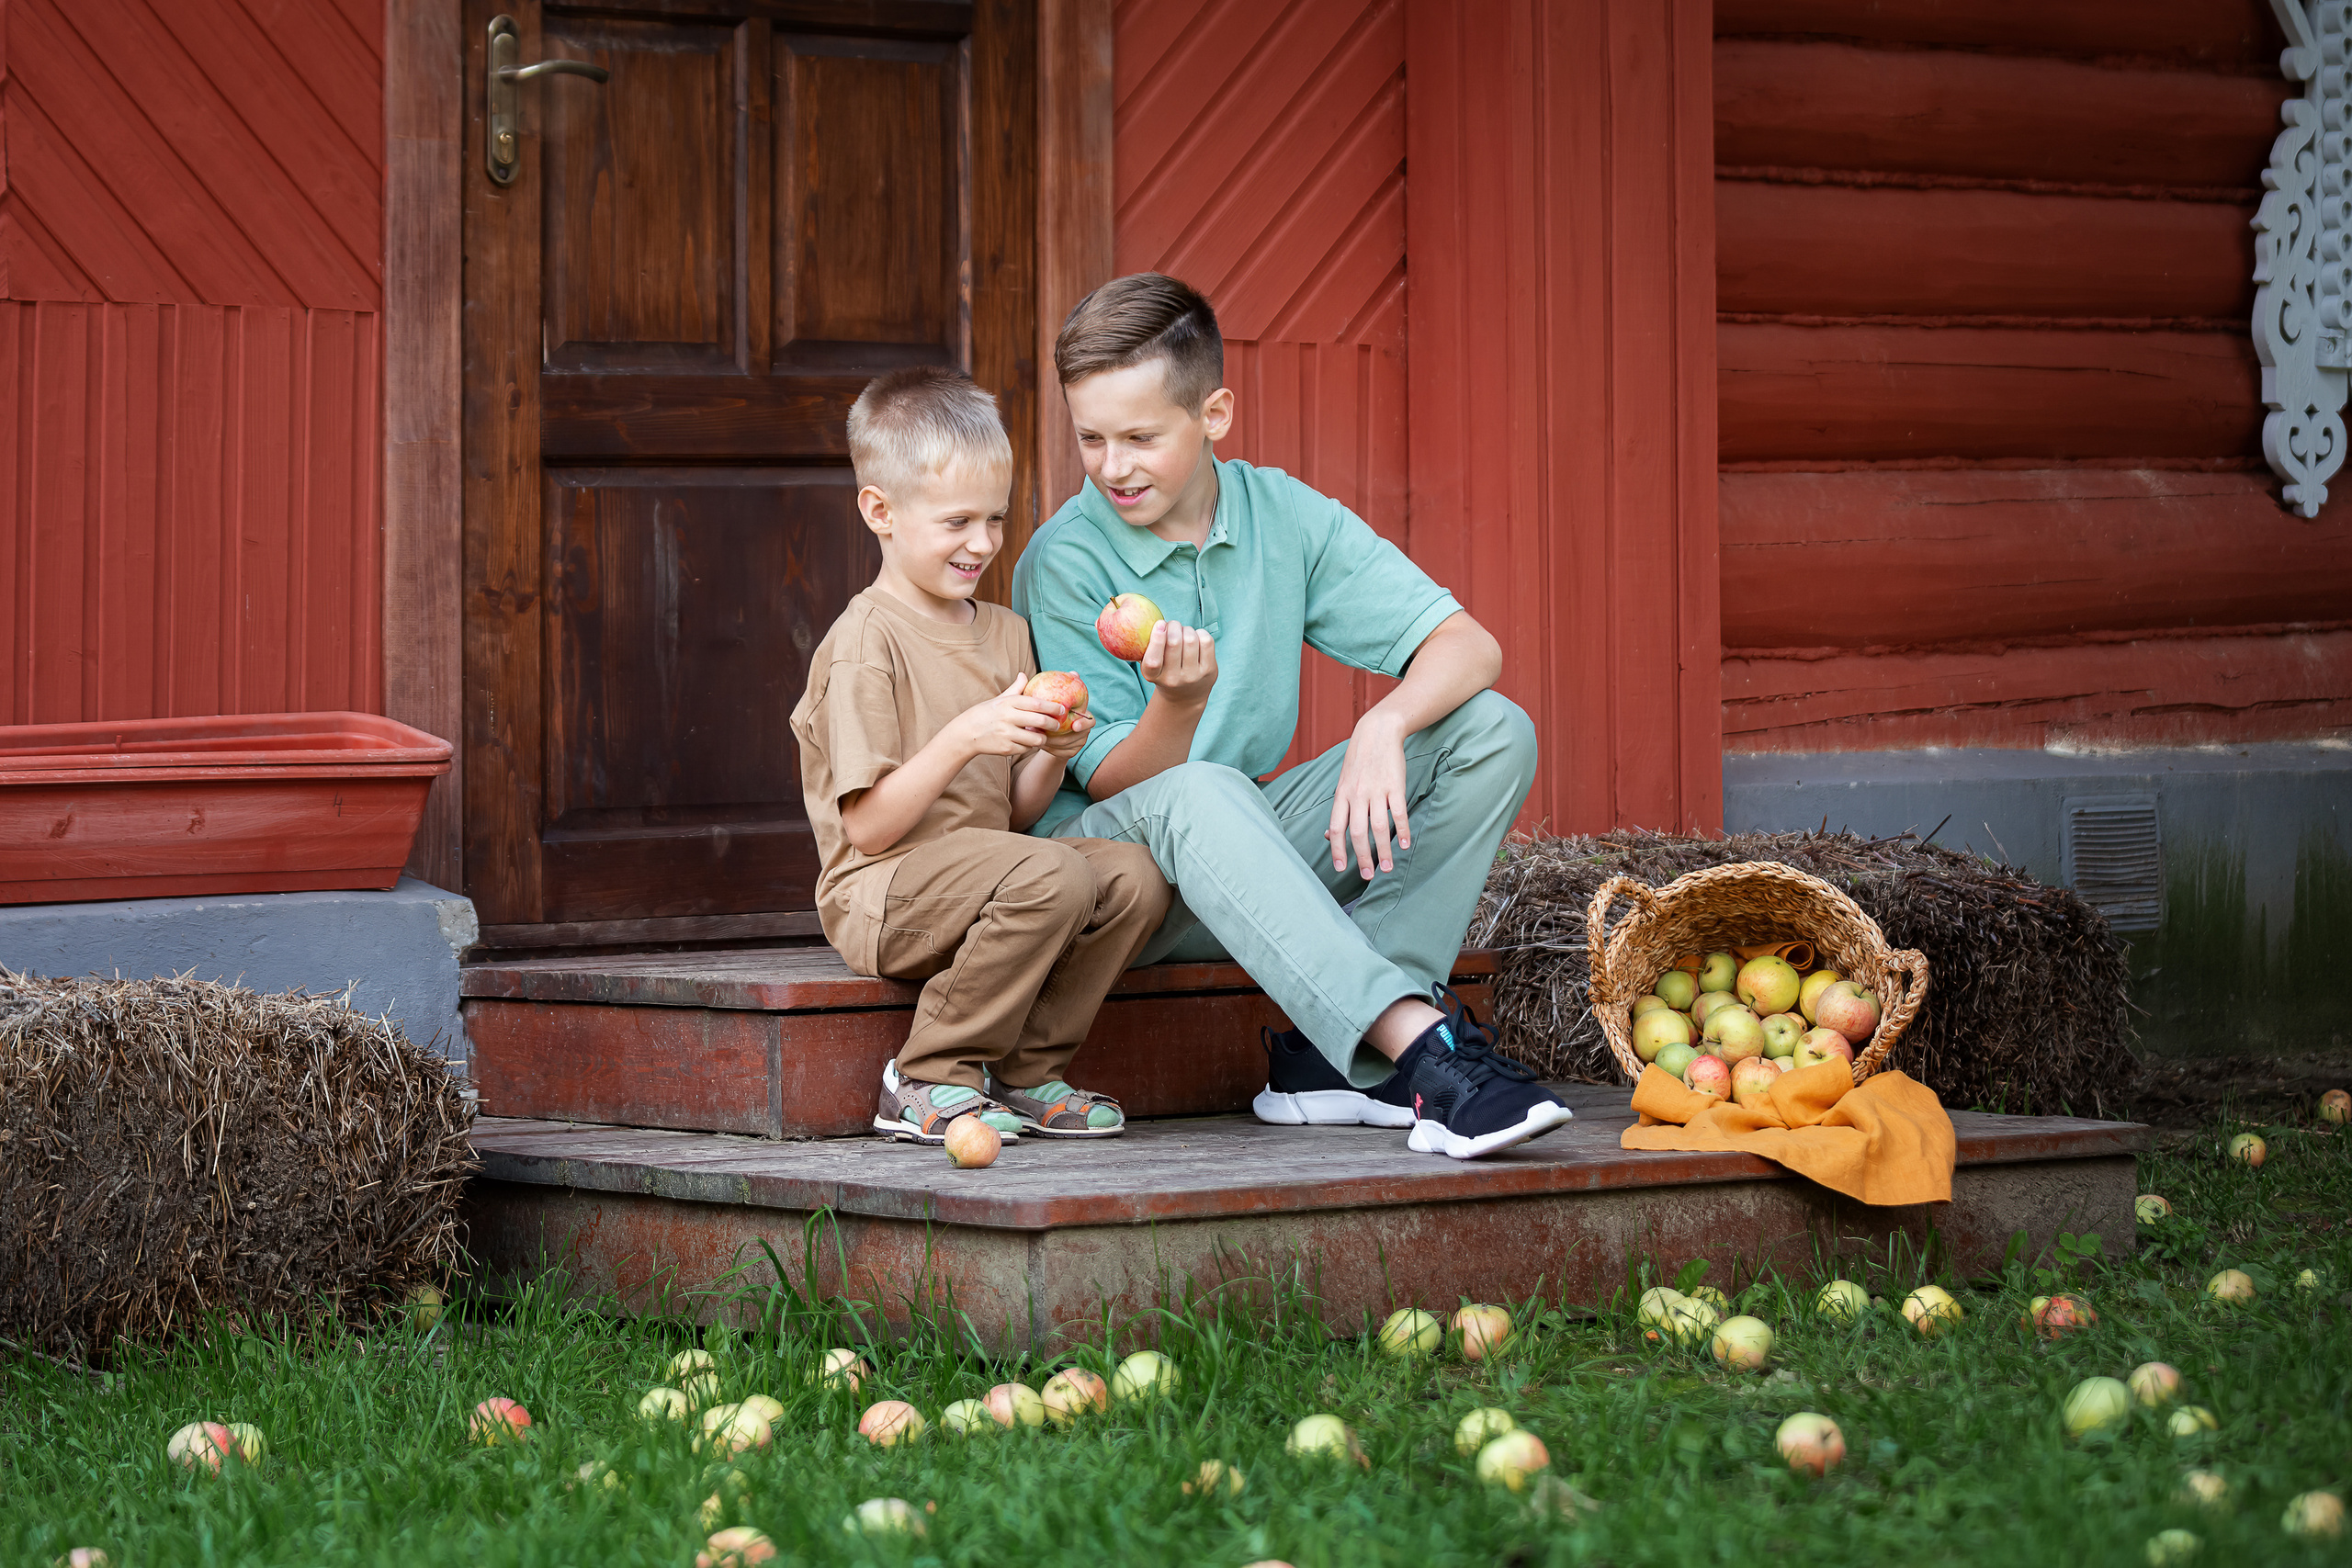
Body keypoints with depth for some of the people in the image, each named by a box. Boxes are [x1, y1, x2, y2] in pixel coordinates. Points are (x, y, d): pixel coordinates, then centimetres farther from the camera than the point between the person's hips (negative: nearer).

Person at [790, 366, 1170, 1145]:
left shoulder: (1005, 633, 14)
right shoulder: (865, 642, -11)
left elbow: (1013, 815, 14)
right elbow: (867, 826, -16)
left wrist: (1052, 754, -8)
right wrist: (964, 737, -25)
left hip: (978, 884, 8)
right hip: (881, 896, -7)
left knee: (1135, 874, -15)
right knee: (1053, 875, -31)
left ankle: (1025, 1072, -3)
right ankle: (930, 1080, -16)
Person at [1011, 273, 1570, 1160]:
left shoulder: (1284, 516, 1)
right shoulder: (1064, 561, -11)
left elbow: (1469, 647, -6)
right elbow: (1112, 784, -14)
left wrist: (1383, 727, -26)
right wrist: (1178, 705, -35)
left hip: (1253, 856, 5)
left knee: (1493, 733, -12)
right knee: (1197, 792, -40)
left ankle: (1330, 1053, -22)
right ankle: (1424, 1047, -50)